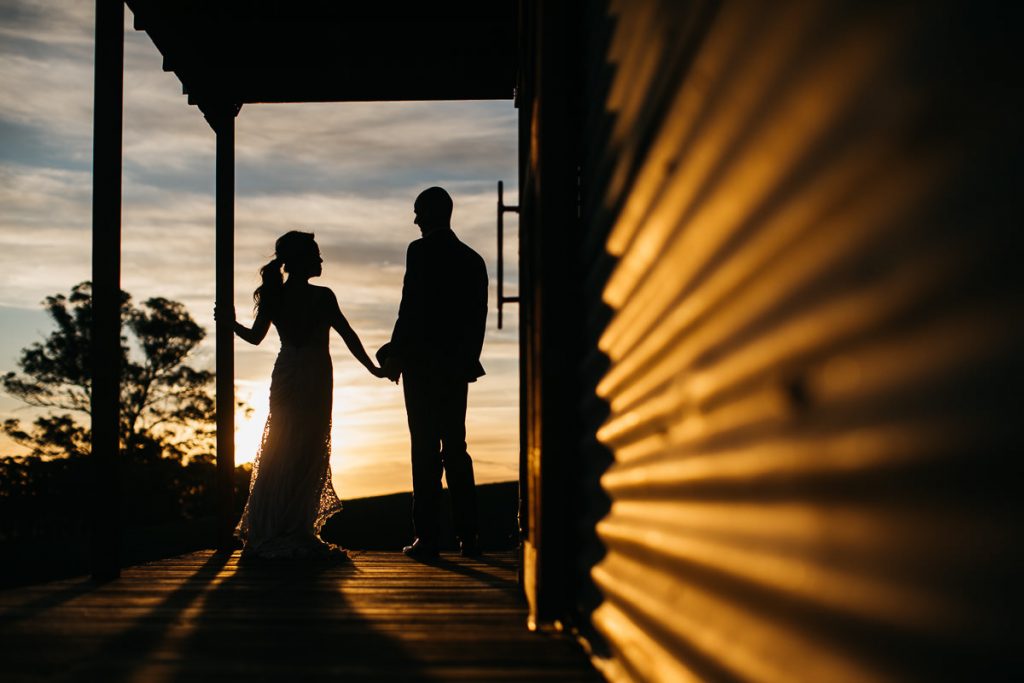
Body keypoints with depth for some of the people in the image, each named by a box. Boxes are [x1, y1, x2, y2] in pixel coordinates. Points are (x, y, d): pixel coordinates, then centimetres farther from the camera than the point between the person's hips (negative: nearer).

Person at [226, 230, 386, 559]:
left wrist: (230, 323, 29)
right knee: (308, 456, 0)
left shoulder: (274, 296, 2)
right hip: (314, 380, -5)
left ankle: (265, 534, 13)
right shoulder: (321, 297, -12)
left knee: (278, 454, 11)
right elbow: (348, 335, -8)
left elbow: (255, 336, 10)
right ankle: (296, 535, 1)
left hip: (285, 379, 5)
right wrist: (373, 369, 3)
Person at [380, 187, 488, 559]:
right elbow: (479, 318, 12)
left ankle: (427, 536, -4)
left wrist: (394, 356, -6)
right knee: (455, 448, 11)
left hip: (423, 363, -6)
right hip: (457, 366, 6)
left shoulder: (421, 251, -8)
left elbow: (411, 308, -13)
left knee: (425, 450, -4)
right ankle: (468, 535, 10)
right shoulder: (473, 259, 11)